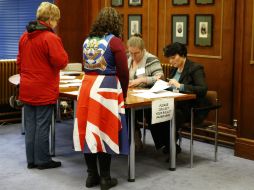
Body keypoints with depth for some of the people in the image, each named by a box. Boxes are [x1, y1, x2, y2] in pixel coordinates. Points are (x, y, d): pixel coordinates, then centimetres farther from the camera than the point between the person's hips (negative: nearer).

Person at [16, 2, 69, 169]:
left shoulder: (24, 36, 10)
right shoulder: (51, 38, -15)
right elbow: (61, 62, -18)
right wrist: (63, 53, 2)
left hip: (27, 89, 7)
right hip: (44, 90, -7)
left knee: (30, 125, 12)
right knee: (42, 125, 1)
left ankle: (31, 160, 19)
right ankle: (43, 160, 11)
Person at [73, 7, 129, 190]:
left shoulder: (87, 41, 11)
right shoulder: (114, 41, -6)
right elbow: (123, 72, -6)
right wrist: (123, 93, 8)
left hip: (87, 86, 5)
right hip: (106, 89, -5)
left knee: (88, 130, 9)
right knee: (104, 131, 1)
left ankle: (92, 175, 19)